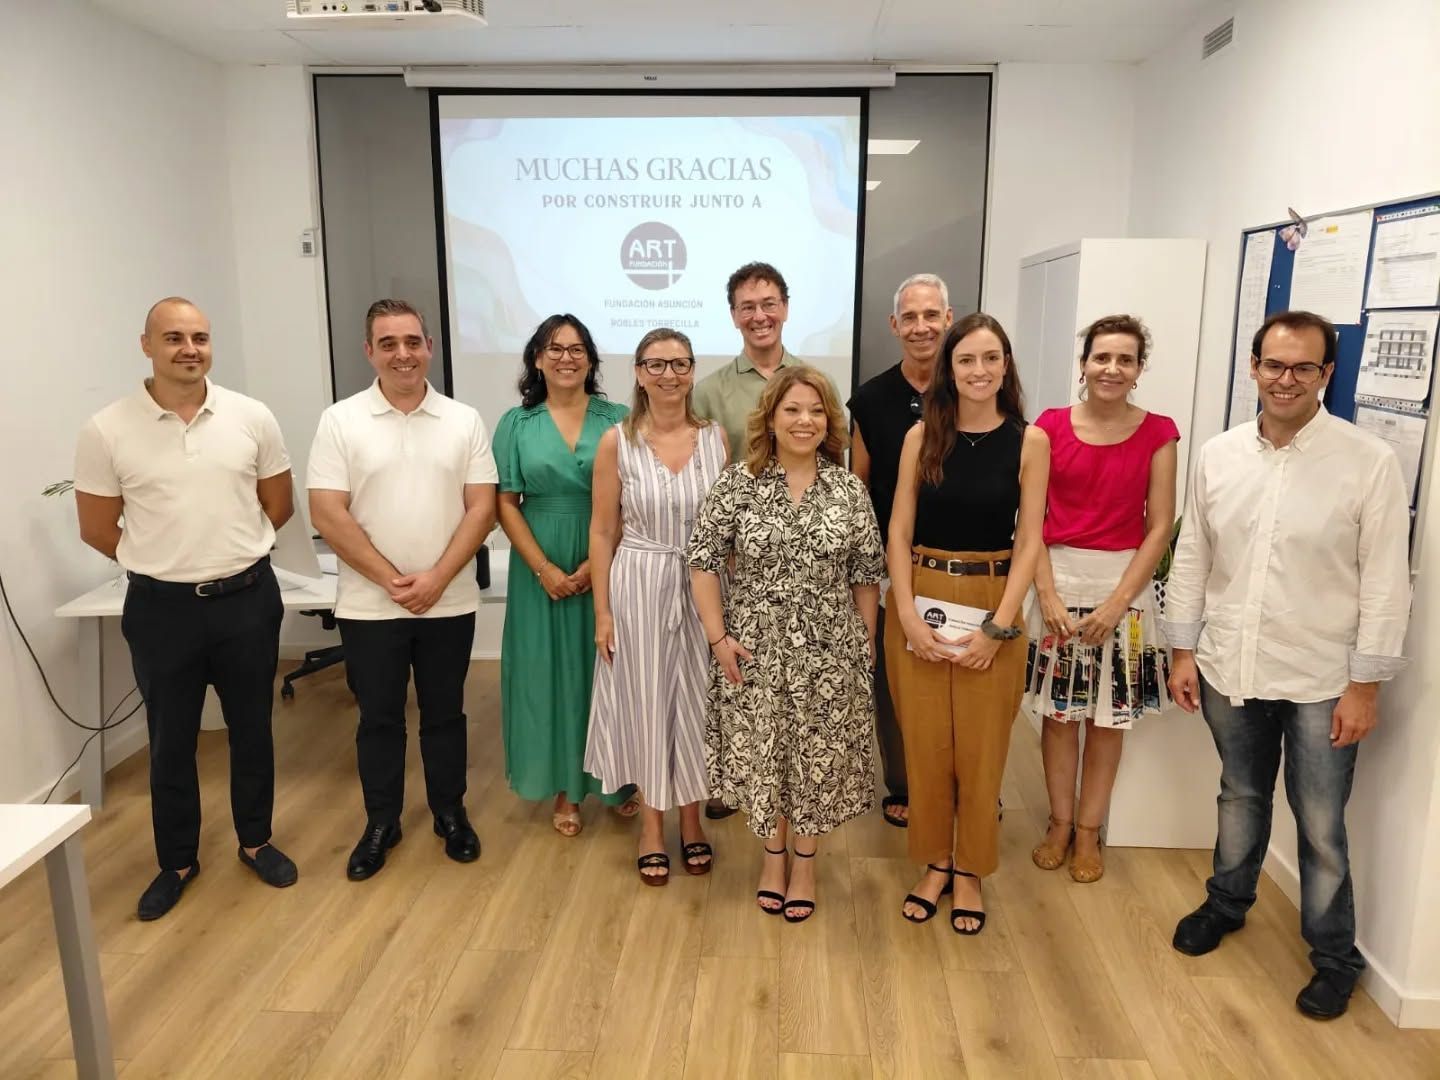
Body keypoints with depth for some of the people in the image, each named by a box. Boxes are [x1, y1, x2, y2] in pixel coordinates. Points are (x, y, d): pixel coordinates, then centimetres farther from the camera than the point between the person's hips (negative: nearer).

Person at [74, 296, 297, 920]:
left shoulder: (252, 418, -4)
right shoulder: (107, 430, -7)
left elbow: (278, 506, 8)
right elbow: (97, 530, 1)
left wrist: (229, 554, 11)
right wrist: (165, 564, 8)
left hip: (247, 599, 1)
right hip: (162, 608, -1)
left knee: (251, 730, 15)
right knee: (170, 742, 13)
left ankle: (255, 841, 34)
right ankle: (177, 861, 31)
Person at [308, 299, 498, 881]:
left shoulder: (464, 420, 1)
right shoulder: (340, 420, -3)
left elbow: (481, 508, -3)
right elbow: (327, 514, -8)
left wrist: (435, 578, -14)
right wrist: (391, 579, -13)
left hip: (449, 604, 1)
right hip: (369, 606, -1)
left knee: (444, 714, 14)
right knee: (378, 718, 12)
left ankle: (451, 813, 31)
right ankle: (380, 823, 28)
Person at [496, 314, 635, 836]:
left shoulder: (618, 420, 0)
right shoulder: (517, 424, 2)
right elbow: (506, 504, -1)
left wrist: (598, 563, -12)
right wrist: (544, 569, -11)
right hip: (542, 569, 1)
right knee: (551, 670, 7)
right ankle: (565, 789, 22)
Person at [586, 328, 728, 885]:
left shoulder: (715, 438, 0)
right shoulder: (617, 442, -5)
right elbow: (602, 532, -3)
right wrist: (603, 611, -6)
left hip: (702, 587, 2)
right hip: (639, 587, -1)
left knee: (696, 702, 11)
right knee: (645, 702, 9)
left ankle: (691, 820, 31)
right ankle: (652, 826, 28)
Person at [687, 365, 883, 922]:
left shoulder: (849, 489, -1)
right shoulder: (737, 483, -5)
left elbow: (866, 574, 4)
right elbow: (703, 560, -4)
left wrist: (867, 643, 4)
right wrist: (718, 636, -9)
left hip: (829, 648, 1)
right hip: (756, 646, 0)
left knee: (818, 756, 10)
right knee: (761, 752, 11)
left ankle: (805, 861, 32)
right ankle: (773, 854, 34)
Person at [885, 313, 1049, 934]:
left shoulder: (1029, 440, -3)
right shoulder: (922, 435, -1)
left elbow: (1028, 541, -4)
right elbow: (899, 532, -2)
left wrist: (997, 626, -11)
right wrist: (908, 614, -11)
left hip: (992, 607, -1)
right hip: (920, 605, 1)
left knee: (981, 748, 8)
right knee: (925, 743, 10)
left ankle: (969, 871, 27)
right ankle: (935, 863, 28)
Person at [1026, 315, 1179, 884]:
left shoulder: (1157, 432, -2)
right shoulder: (1051, 425, -1)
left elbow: (1159, 527, -3)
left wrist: (1118, 602, -11)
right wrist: (1048, 594, -10)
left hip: (1124, 584, 0)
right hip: (1058, 579, 0)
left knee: (1109, 716, 10)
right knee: (1058, 712, 9)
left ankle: (1089, 830, 27)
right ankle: (1059, 823, 27)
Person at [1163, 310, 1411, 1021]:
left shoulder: (1370, 463, -11)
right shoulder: (1218, 455, 1)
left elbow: (1386, 582, -9)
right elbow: (1191, 558, 5)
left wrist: (1366, 684, -10)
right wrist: (1183, 651, 5)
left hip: (1321, 681, -3)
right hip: (1230, 669, 3)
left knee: (1320, 824, 8)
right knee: (1241, 797, 22)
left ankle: (1335, 958, 29)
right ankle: (1227, 903, 43)